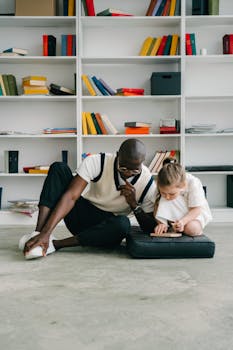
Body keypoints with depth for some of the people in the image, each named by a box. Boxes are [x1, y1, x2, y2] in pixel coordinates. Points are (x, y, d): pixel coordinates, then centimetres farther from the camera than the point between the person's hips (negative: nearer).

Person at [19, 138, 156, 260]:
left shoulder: (148, 183, -13)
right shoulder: (96, 162, -17)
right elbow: (71, 196, -27)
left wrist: (134, 204, -25)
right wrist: (45, 232, -38)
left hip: (106, 226, 0)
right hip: (81, 215, 0)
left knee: (123, 224, -38)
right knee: (59, 168, -20)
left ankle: (54, 244, -30)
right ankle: (38, 233, -32)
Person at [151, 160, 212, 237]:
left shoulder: (193, 184, -32)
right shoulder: (164, 186, -23)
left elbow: (196, 209, -27)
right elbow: (157, 205, -18)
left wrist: (182, 221, -43)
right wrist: (161, 223, -34)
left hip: (196, 212, -2)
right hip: (175, 213, 3)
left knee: (192, 229, -32)